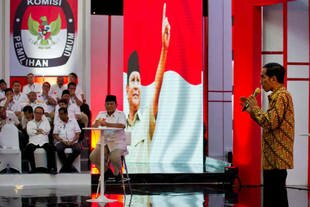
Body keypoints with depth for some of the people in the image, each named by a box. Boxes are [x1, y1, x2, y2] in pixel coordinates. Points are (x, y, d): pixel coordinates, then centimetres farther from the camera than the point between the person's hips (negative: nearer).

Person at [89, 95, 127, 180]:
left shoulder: (120, 114, -1)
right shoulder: (101, 114, 12)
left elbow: (122, 125, -21)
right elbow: (93, 126, 1)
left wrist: (106, 124, -31)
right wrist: (97, 123, -25)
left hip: (117, 142, -4)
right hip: (104, 141, 4)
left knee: (114, 158, -31)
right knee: (93, 156, -15)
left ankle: (116, 173, 4)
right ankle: (106, 170, 14)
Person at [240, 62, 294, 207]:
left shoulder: (281, 96, -14)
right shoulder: (277, 96, 18)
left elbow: (271, 122, -23)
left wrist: (255, 108, -10)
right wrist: (252, 110, 14)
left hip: (277, 157, -10)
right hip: (273, 157, 10)